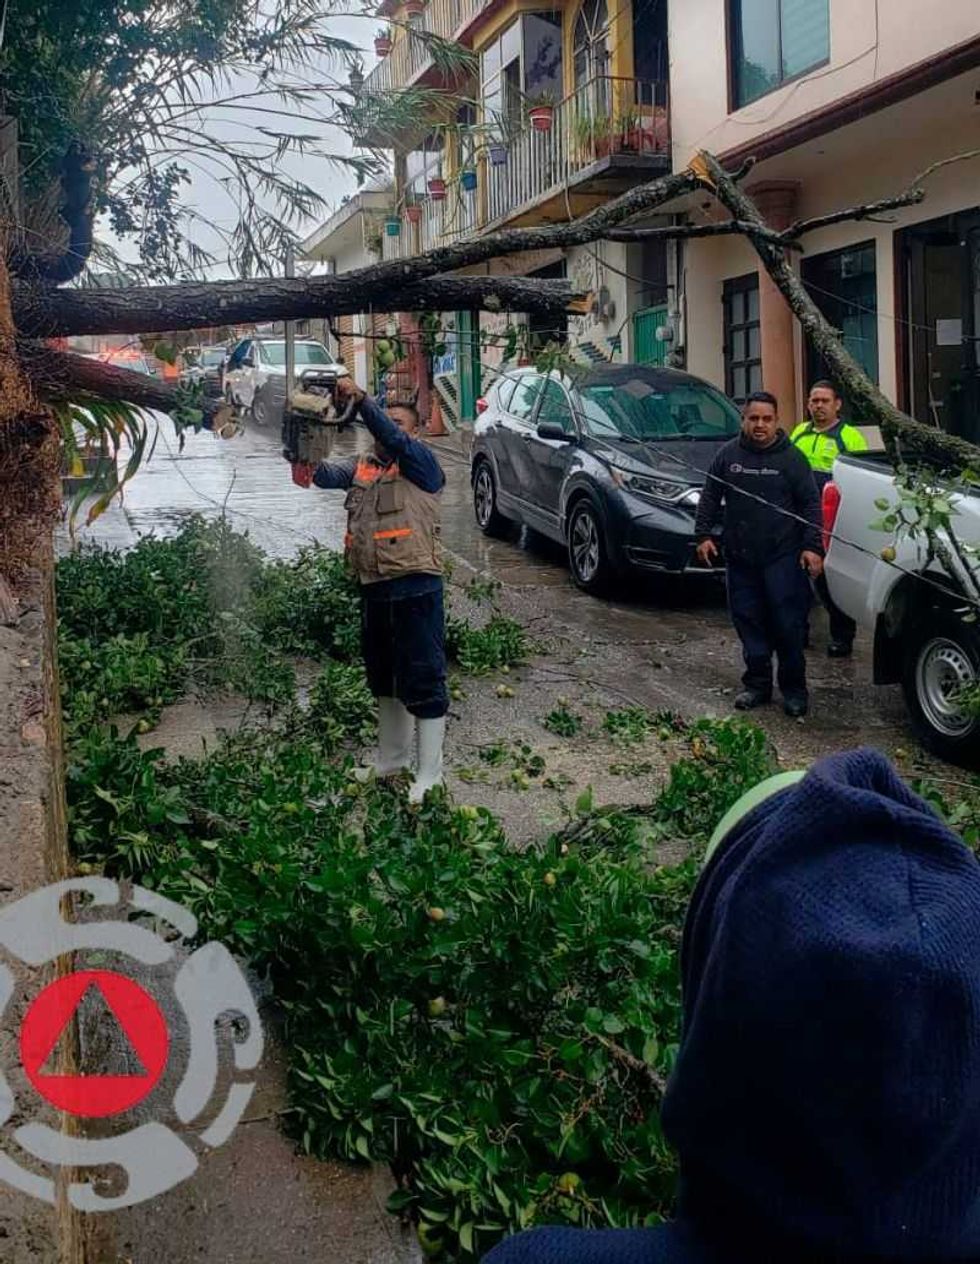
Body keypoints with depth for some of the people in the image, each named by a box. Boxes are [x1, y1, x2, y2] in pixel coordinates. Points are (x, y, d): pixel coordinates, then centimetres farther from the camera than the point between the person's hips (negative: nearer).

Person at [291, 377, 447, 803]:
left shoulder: (420, 461, -2)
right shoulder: (361, 465, 13)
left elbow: (393, 440, -22)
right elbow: (334, 475, -7)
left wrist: (360, 399, -33)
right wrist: (312, 468, -29)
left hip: (415, 586, -7)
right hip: (374, 587, 7)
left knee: (423, 680, -3)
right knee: (383, 678, 19)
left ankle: (429, 775, 4)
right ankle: (392, 758, 35)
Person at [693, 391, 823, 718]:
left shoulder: (791, 458, 0)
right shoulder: (728, 455, 7)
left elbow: (811, 504, -1)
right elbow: (710, 497, 14)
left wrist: (812, 546, -9)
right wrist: (704, 534, 6)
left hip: (782, 556, -3)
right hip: (740, 557, 3)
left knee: (788, 624, -4)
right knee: (749, 622, 8)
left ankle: (794, 688, 8)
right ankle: (757, 683, 20)